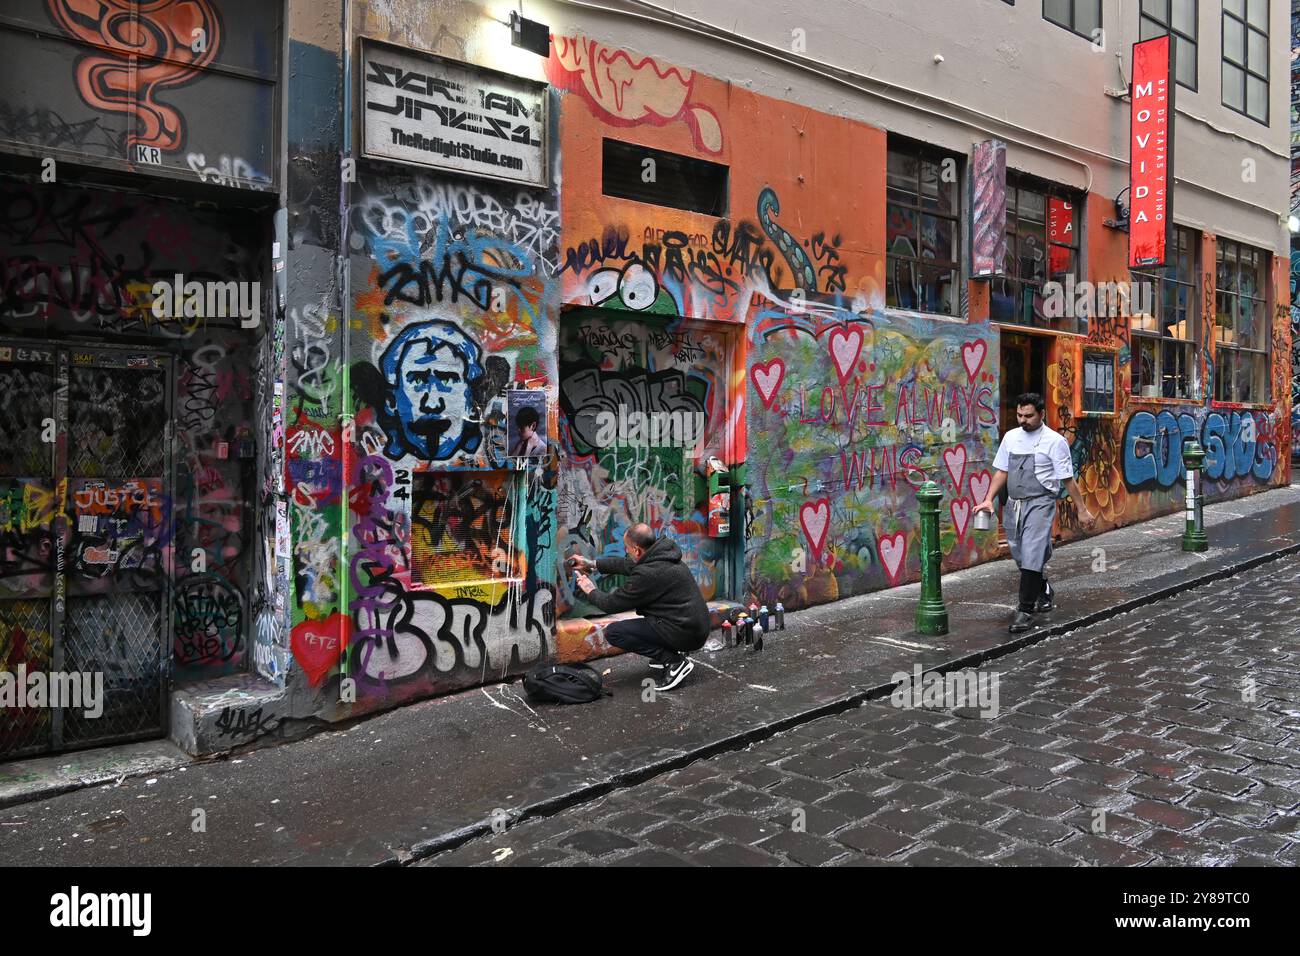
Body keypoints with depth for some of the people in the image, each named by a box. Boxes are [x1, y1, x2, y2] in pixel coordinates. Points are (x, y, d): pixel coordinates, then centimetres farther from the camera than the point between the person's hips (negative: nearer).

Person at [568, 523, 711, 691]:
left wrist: (590, 591, 9)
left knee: (613, 632, -10)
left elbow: (612, 604, -10)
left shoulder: (648, 574, -22)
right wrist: (591, 564, 27)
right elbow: (626, 564, 22)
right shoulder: (662, 553, 5)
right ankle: (671, 653, 19)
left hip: (686, 634, -10)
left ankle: (674, 661, -9)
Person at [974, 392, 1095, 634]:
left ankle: (1026, 610, -7)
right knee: (1020, 556, 15)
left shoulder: (1054, 441, -6)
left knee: (1031, 556, -13)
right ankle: (1043, 593, 40)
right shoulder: (1010, 437, 8)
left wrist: (1082, 510, -1)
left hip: (1040, 504, -6)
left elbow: (1068, 479, -4)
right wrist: (989, 499, 2)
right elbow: (1001, 471, 13)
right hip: (1014, 504, 6)